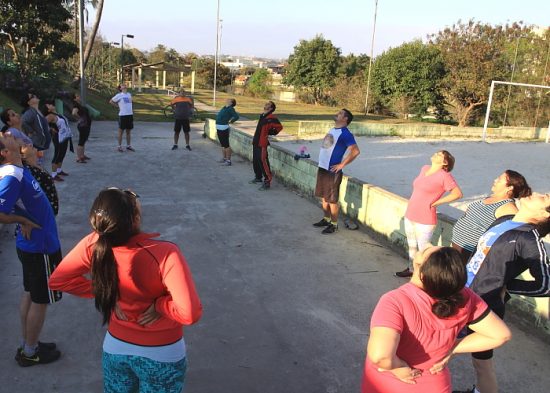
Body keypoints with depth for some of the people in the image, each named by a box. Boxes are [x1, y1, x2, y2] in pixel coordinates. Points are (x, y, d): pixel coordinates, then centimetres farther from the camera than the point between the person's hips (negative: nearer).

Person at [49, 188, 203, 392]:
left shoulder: (93, 245, -20)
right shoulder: (165, 253, -32)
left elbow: (57, 280, -4)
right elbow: (190, 313, -38)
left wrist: (104, 292, -4)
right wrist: (160, 305, -20)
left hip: (116, 348, 3)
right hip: (162, 355, -3)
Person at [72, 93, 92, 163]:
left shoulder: (80, 105, 13)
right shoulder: (76, 105, -15)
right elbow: (74, 113, -34)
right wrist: (79, 118, -18)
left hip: (86, 125, 10)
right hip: (82, 125, -10)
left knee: (84, 141, 19)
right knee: (81, 141, -8)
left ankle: (83, 155, 30)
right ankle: (78, 158, -5)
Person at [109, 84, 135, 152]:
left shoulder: (129, 94, 12)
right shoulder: (119, 95, -5)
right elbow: (111, 101, 2)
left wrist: (131, 109, 11)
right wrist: (117, 106, -2)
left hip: (130, 115, 5)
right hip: (122, 115, -5)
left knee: (129, 131, 11)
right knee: (121, 131, 2)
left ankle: (128, 146, 20)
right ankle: (119, 146, 9)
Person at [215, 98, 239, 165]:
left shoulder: (230, 109, -13)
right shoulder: (225, 107, 11)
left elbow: (236, 116, -23)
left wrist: (230, 121, -10)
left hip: (224, 128, -9)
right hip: (219, 128, 9)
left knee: (226, 145, -5)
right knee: (222, 144, 18)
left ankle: (228, 160, 0)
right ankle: (224, 158, 28)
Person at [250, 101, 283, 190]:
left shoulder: (271, 118, -13)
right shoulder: (262, 116, 14)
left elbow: (279, 127, -19)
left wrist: (271, 132, -7)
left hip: (262, 143, -9)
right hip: (256, 142, 9)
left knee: (263, 161, -11)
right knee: (255, 161, 19)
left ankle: (267, 182, -7)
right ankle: (258, 177, 36)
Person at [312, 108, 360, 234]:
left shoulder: (345, 133, -14)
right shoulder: (332, 130, 13)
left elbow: (355, 151, -22)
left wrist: (341, 164, -17)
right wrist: (322, 162, 15)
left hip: (332, 171, -9)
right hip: (322, 168, 9)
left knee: (332, 200, 1)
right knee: (323, 197, 17)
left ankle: (334, 224, 13)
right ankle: (326, 219, 32)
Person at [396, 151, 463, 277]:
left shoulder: (444, 176, -14)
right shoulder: (425, 168, 8)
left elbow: (458, 194, -15)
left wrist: (435, 203, -12)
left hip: (424, 220, -8)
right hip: (410, 215, 8)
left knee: (423, 248, 1)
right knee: (412, 246, 20)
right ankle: (411, 269, 36)